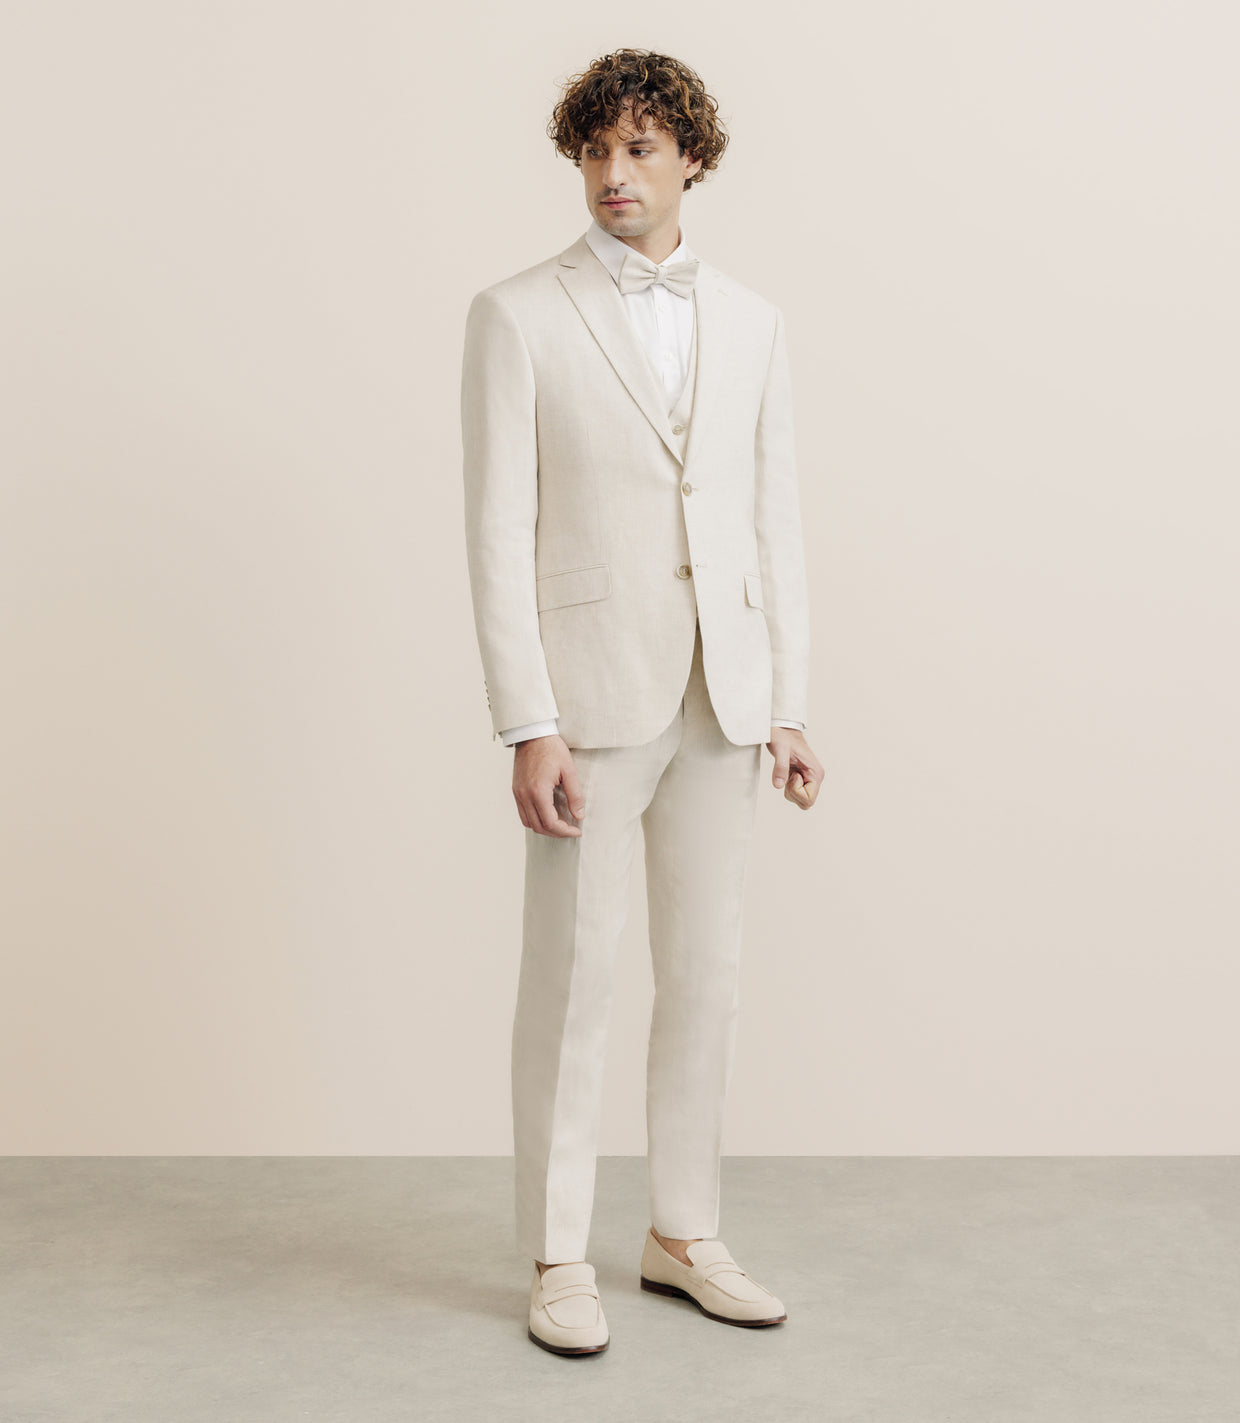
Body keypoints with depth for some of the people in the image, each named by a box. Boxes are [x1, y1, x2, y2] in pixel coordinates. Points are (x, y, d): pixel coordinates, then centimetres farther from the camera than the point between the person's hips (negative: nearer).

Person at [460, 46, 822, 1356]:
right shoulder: (517, 316, -2)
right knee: (573, 973, 1)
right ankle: (558, 1260, 14)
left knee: (705, 974, 9)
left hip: (721, 697, 4)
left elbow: (775, 522, 11)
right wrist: (526, 728, -14)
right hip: (593, 691, -4)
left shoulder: (750, 323, 11)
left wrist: (788, 706, 5)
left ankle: (683, 1237, 24)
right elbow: (498, 532, -7)